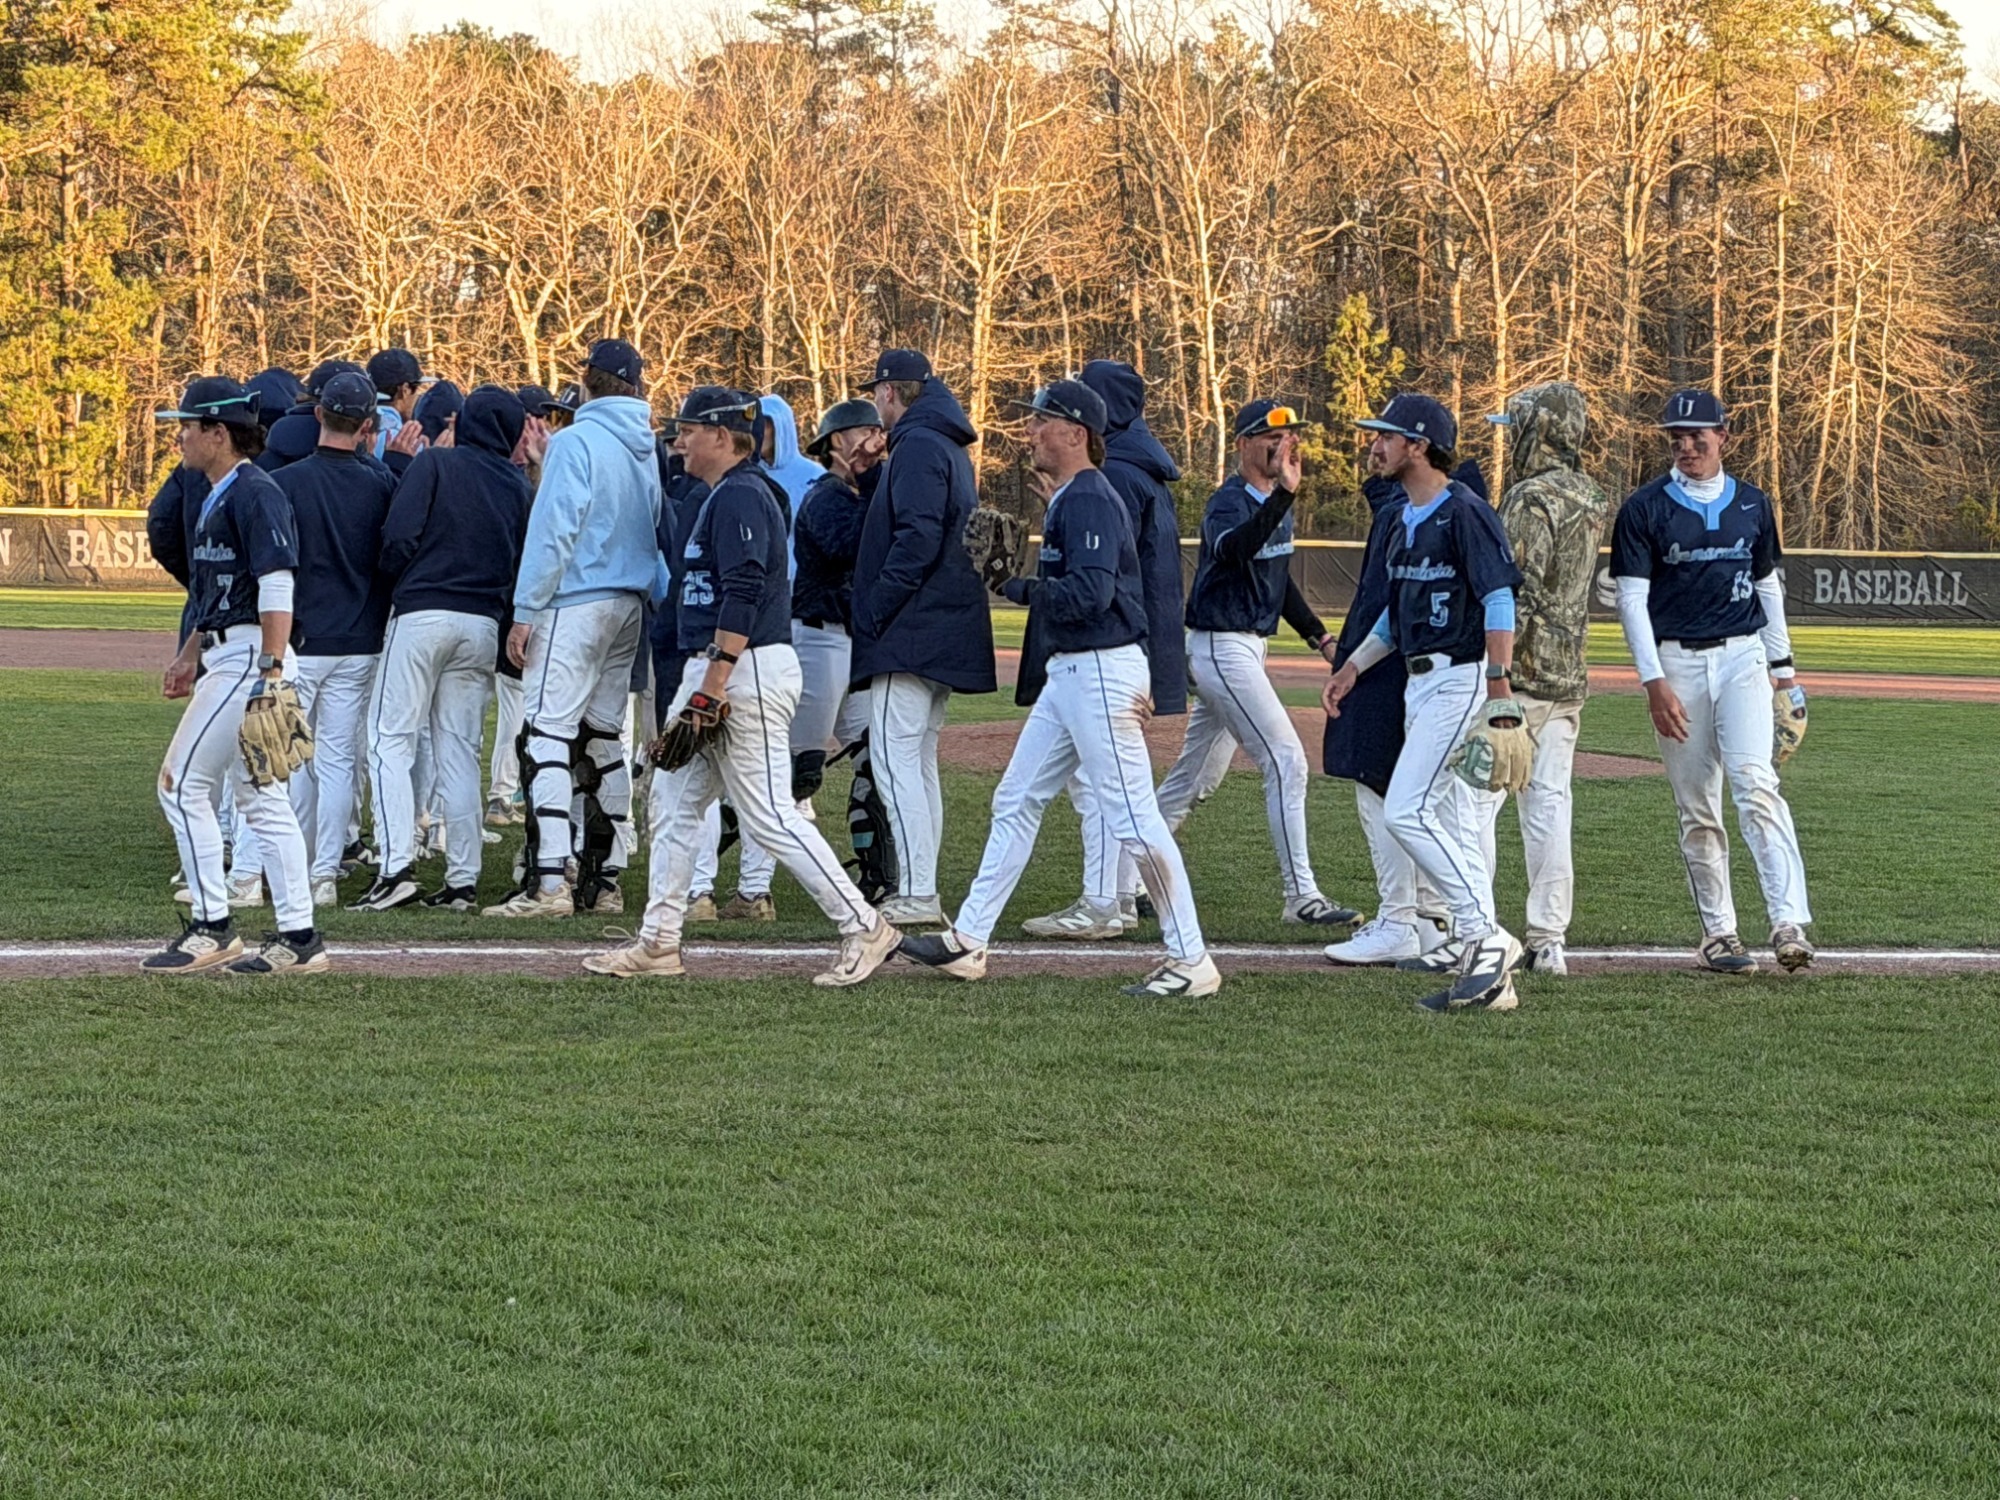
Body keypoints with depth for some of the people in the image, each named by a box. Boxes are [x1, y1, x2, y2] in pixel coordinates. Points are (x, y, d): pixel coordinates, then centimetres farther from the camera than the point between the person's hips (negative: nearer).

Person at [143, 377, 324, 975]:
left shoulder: (254, 493, -13)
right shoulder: (217, 497, 18)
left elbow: (276, 587, -20)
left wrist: (270, 671, -26)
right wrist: (190, 655, 23)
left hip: (249, 657, -10)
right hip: (226, 660, 10)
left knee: (182, 783, -9)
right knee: (260, 797, 9)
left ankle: (212, 928, -6)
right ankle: (298, 936, 9)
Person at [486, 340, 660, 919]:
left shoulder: (576, 442, -11)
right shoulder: (649, 450, 10)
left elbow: (554, 530, -15)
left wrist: (525, 612, -12)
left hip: (575, 604, -8)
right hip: (630, 609, 8)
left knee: (547, 735, -9)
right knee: (602, 740, 13)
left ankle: (548, 882, -17)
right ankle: (603, 880, 14)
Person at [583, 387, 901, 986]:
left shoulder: (739, 496, -13)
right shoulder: (720, 497, 19)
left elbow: (743, 596, -23)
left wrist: (714, 684, -26)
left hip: (746, 669, -11)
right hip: (713, 672, 11)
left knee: (769, 813, -10)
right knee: (673, 800, 11)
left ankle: (864, 928, -7)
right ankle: (659, 942, 15)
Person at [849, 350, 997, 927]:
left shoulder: (917, 446, -11)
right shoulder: (950, 446, 20)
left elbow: (917, 539, -22)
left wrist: (873, 614, -17)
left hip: (911, 634, -10)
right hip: (944, 635, 10)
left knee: (893, 756, -11)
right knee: (918, 760, 13)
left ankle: (916, 895, -16)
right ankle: (920, 892, 15)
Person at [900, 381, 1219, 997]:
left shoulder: (1090, 500, -15)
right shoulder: (1065, 500, 17)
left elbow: (1088, 593, -25)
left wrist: (1016, 586, -16)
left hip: (1101, 673, -11)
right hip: (1067, 674, 11)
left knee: (1133, 818, -9)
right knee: (1016, 801, 13)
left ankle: (1191, 962, -5)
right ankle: (968, 941, 19)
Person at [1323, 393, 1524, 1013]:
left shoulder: (1464, 512, -13)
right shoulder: (1405, 521, 15)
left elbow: (1499, 600, -20)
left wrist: (1499, 686, -27)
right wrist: (1352, 668, 22)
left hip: (1461, 679, -10)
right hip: (1420, 683, 10)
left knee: (1407, 810, -16)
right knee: (1452, 821, 8)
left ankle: (1485, 936, -11)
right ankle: (1485, 972, 10)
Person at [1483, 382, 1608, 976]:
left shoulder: (1532, 500, -14)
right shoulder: (1589, 499, 13)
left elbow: (1515, 594, -19)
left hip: (1519, 671, -9)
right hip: (1568, 676, 9)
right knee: (1548, 803, 8)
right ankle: (1548, 941, 8)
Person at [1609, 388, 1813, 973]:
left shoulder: (1752, 504, 10)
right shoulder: (1644, 508, 0)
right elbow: (1632, 598, -4)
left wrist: (1781, 665, 14)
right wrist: (1655, 681, -12)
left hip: (1743, 656, 1)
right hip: (1677, 661, -1)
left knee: (1755, 780, -18)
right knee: (1696, 807, 3)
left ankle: (1789, 921, -24)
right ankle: (1718, 932, 11)